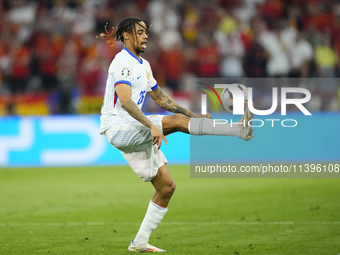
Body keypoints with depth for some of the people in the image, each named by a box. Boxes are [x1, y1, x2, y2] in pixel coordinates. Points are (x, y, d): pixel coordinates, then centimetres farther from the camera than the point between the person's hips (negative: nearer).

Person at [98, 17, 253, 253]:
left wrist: (193, 115, 18)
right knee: (177, 121, -26)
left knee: (167, 186, 4)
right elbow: (125, 101, -26)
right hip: (118, 129, -10)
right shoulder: (123, 61, -12)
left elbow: (160, 98, 27)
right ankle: (240, 129, -33)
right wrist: (151, 126, -36)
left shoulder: (142, 64, 18)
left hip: (135, 134, 10)